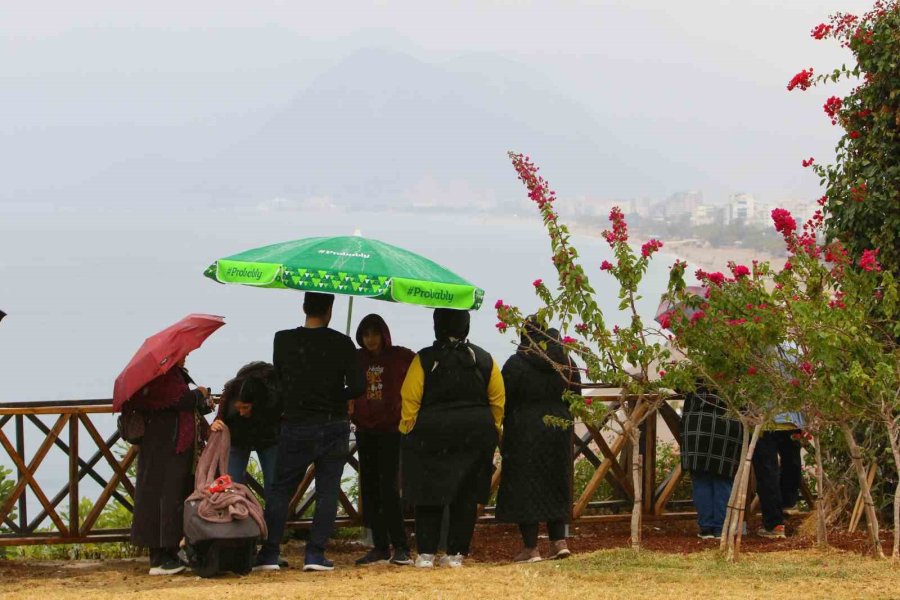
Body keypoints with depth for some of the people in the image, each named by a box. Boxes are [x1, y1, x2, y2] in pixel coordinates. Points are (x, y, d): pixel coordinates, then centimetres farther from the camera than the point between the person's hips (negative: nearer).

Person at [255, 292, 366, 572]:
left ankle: (269, 554, 3)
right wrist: (333, 398, 5)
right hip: (333, 427, -1)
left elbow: (278, 380, 8)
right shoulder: (341, 344, -7)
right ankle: (315, 554, -1)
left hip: (295, 426, 1)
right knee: (327, 491, 6)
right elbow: (357, 386, -11)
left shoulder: (283, 340, -3)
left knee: (280, 490, 9)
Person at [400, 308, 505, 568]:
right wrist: (492, 430, 15)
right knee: (467, 497, 8)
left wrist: (407, 431, 1)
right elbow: (497, 400, 6)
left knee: (428, 496, 5)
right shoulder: (484, 360, 3)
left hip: (430, 435, -2)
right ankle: (456, 553, 7)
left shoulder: (424, 360, -7)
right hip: (475, 437, 2)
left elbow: (410, 400, -9)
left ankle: (426, 553, 0)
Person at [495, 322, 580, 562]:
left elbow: (505, 402, -9)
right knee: (555, 486, 16)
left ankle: (531, 547, 1)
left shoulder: (516, 364, -13)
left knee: (525, 488, 2)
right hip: (559, 431, 5)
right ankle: (559, 541, 10)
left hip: (524, 432, -5)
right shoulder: (566, 362, 2)